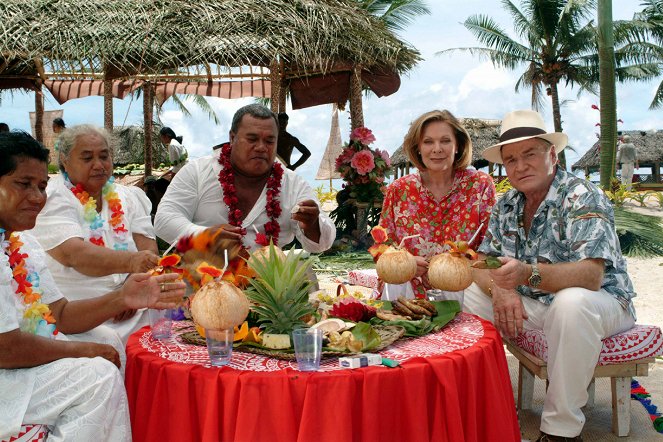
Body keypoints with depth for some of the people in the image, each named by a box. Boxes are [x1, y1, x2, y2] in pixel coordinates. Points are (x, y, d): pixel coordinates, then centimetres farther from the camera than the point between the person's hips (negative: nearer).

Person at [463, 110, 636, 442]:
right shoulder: (507, 205, 2)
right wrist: (500, 289, -25)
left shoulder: (582, 197, -19)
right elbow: (482, 263, -1)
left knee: (570, 302, -39)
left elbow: (591, 275, -32)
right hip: (532, 304, 7)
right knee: (467, 293, -6)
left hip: (602, 302, -6)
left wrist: (528, 274, -49)